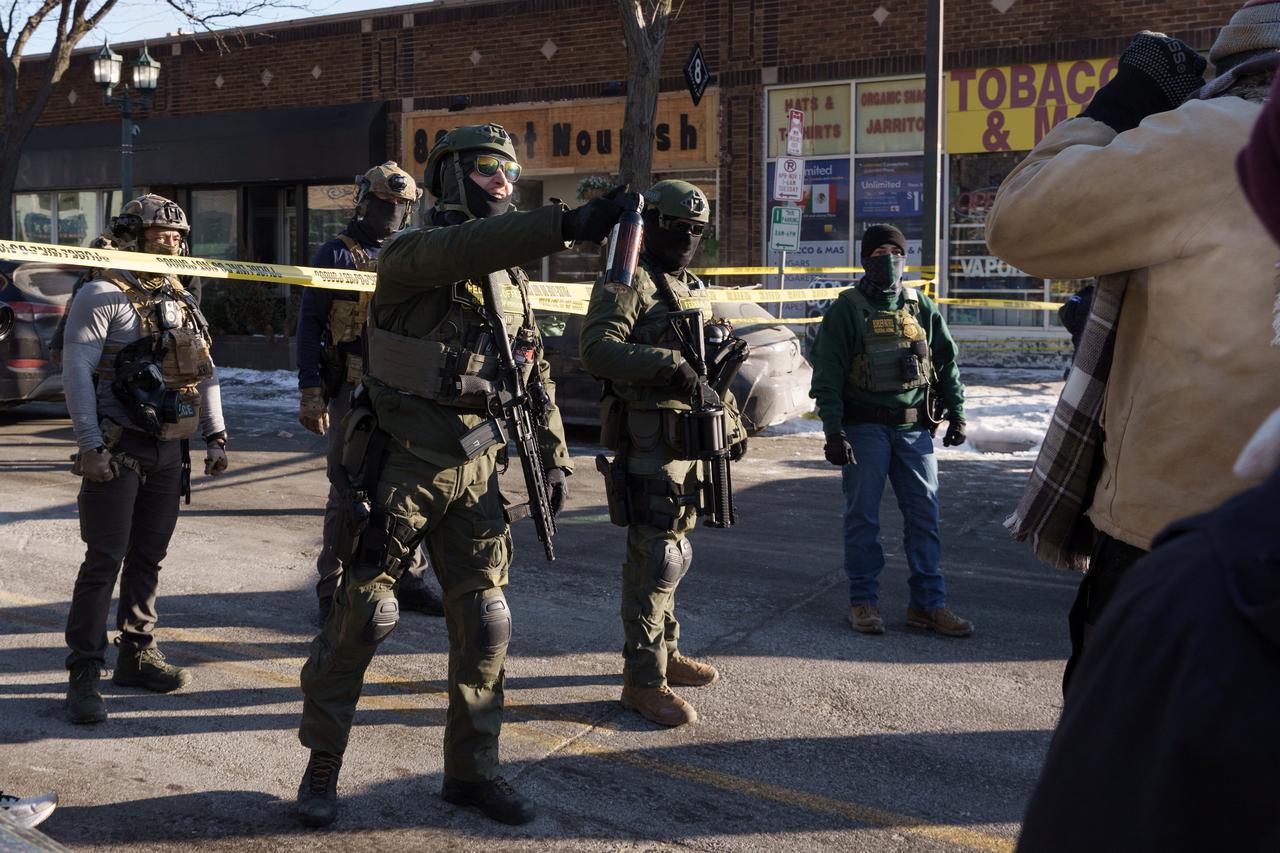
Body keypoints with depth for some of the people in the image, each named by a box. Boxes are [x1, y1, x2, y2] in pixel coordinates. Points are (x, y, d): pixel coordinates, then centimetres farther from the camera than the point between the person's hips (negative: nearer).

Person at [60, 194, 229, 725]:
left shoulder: (183, 302, 15)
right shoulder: (103, 296, -7)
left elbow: (205, 372, 19)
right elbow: (77, 371, -13)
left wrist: (215, 436, 11)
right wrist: (89, 446, -19)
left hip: (169, 451, 6)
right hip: (118, 450, -6)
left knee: (148, 557, 12)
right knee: (105, 560, -7)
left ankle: (137, 655, 24)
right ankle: (84, 675, -1)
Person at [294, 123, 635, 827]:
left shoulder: (512, 275, 12)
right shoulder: (410, 252, -8)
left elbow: (534, 373, 17)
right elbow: (465, 250, -32)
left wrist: (553, 455, 8)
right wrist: (567, 224, -43)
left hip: (475, 470, 6)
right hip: (402, 464, -5)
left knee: (483, 623, 7)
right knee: (360, 616, 3)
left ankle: (471, 769, 22)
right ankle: (322, 765, 20)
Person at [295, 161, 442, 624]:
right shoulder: (335, 254, 0)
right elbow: (309, 325, -3)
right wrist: (310, 393, -11)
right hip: (353, 391, -5)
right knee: (348, 492, -1)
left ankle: (408, 580, 21)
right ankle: (333, 591, 8)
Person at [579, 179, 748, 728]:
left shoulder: (691, 288, 20)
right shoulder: (627, 282, -7)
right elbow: (597, 349, -22)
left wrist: (733, 424, 22)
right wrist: (667, 364, -30)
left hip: (690, 436, 9)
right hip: (650, 439, -9)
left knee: (673, 551, 17)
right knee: (656, 555, -8)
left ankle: (664, 652, 30)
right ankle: (643, 679, -1)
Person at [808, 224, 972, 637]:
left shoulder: (922, 308, 12)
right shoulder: (846, 309, -1)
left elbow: (947, 363, 18)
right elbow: (827, 374, -6)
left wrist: (957, 413, 11)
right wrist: (833, 432, -14)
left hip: (914, 429, 4)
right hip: (864, 428, -3)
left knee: (924, 516, 4)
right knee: (862, 516, 2)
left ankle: (927, 603, 12)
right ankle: (864, 601, 13)